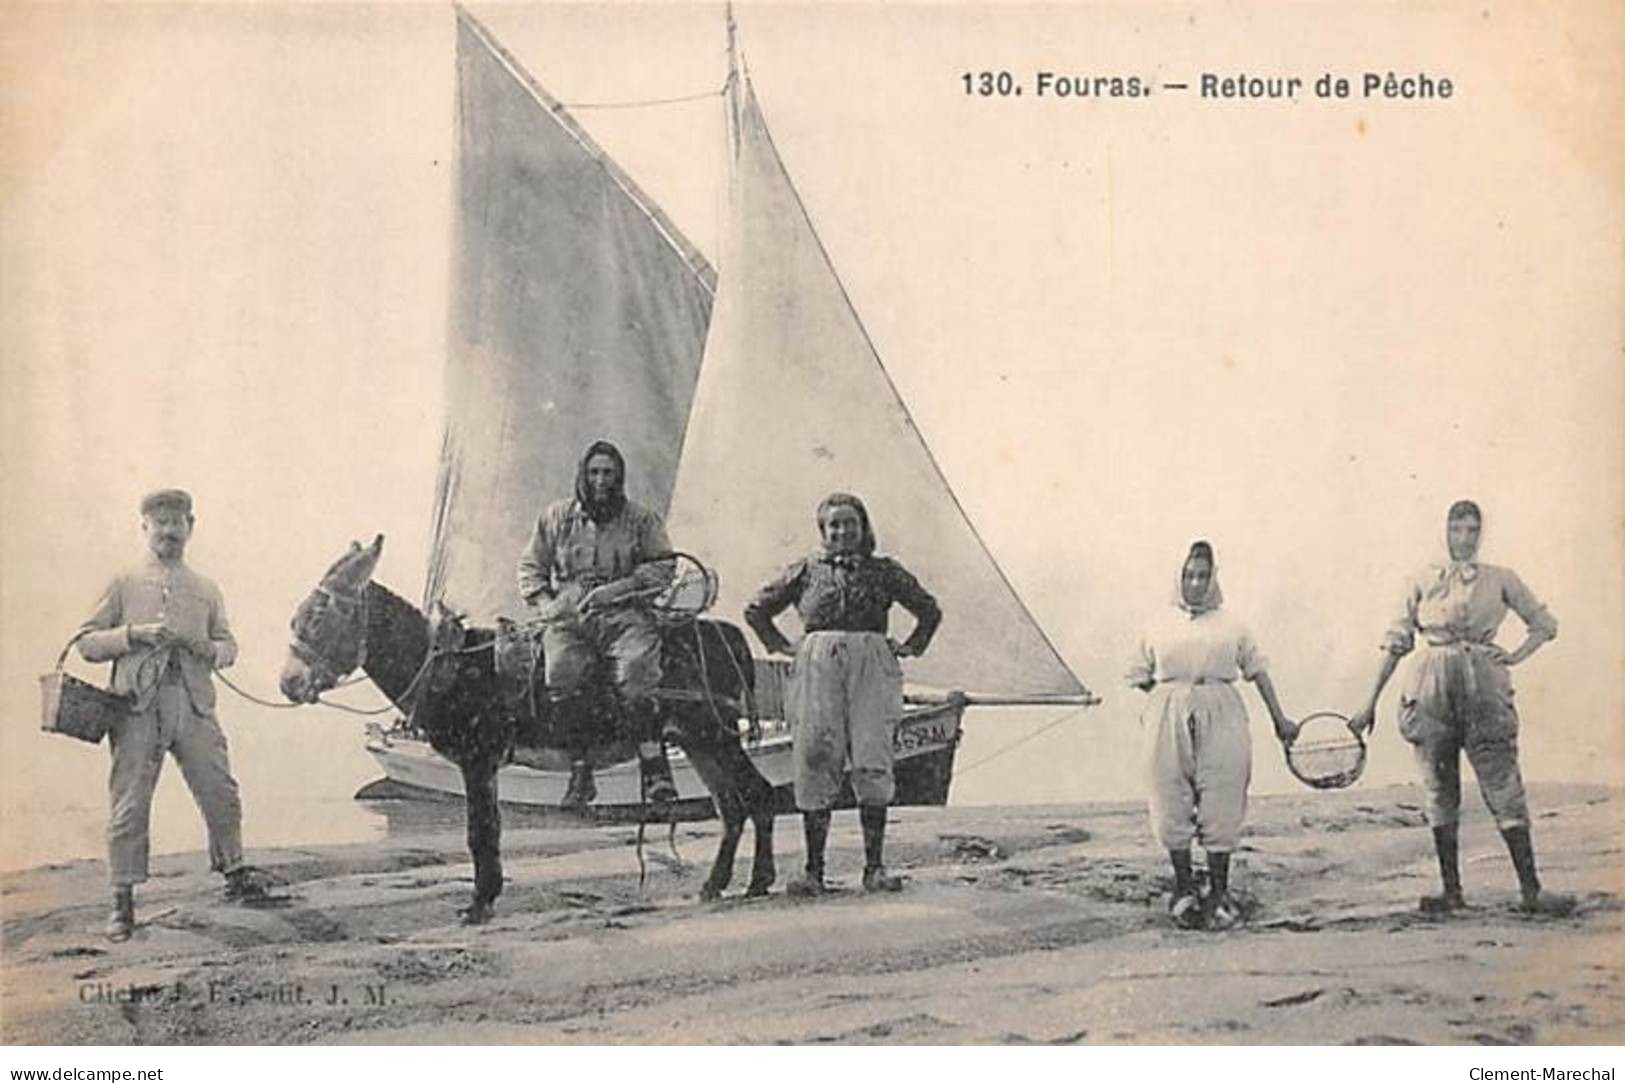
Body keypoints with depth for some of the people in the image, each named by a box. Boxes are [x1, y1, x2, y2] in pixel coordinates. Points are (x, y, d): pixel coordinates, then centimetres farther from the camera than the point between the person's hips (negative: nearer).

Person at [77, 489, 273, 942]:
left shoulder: (206, 590, 16)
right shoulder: (124, 585, 9)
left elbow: (228, 646, 18)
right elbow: (87, 642, 6)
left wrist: (208, 647, -5)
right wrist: (134, 634, -10)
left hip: (194, 703, 2)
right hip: (138, 704, -2)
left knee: (220, 793, 3)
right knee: (129, 803, -3)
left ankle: (233, 872, 22)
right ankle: (123, 900, 4)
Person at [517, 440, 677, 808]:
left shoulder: (641, 519, 9)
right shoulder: (556, 516, 14)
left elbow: (664, 567, 3)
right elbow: (530, 567, 18)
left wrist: (617, 588, -9)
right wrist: (544, 603, 0)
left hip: (624, 615, -2)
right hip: (568, 616, 2)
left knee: (634, 675, -26)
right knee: (561, 677, -24)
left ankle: (656, 772, -20)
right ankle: (580, 770, -13)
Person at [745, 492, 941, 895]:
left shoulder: (883, 571, 12)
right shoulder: (806, 571, 12)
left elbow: (929, 610, 22)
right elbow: (756, 610, 20)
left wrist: (910, 647, 13)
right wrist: (783, 647, 13)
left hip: (871, 667, 0)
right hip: (818, 666, 0)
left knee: (872, 765, -7)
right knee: (815, 764, -5)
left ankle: (875, 867, -2)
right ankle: (814, 869, -2)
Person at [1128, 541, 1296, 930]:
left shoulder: (1231, 627, 12)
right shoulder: (1159, 628, 11)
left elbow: (1258, 671, 15)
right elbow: (1140, 676, 17)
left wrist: (1279, 719, 14)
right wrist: (1169, 694, 4)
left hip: (1221, 721, 0)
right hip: (1170, 721, 0)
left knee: (1221, 805, -2)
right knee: (1173, 805, 1)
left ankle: (1219, 892, 9)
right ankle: (1184, 888, 14)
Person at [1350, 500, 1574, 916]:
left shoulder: (1501, 579, 8)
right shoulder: (1423, 581, 8)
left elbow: (1545, 624, 19)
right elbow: (1397, 642, 9)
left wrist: (1515, 656, 1)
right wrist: (1370, 703, 6)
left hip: (1484, 686, -1)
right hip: (1432, 688, 1)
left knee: (1504, 787, -5)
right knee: (1440, 791, 3)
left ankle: (1531, 888, -1)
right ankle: (1451, 889, 10)